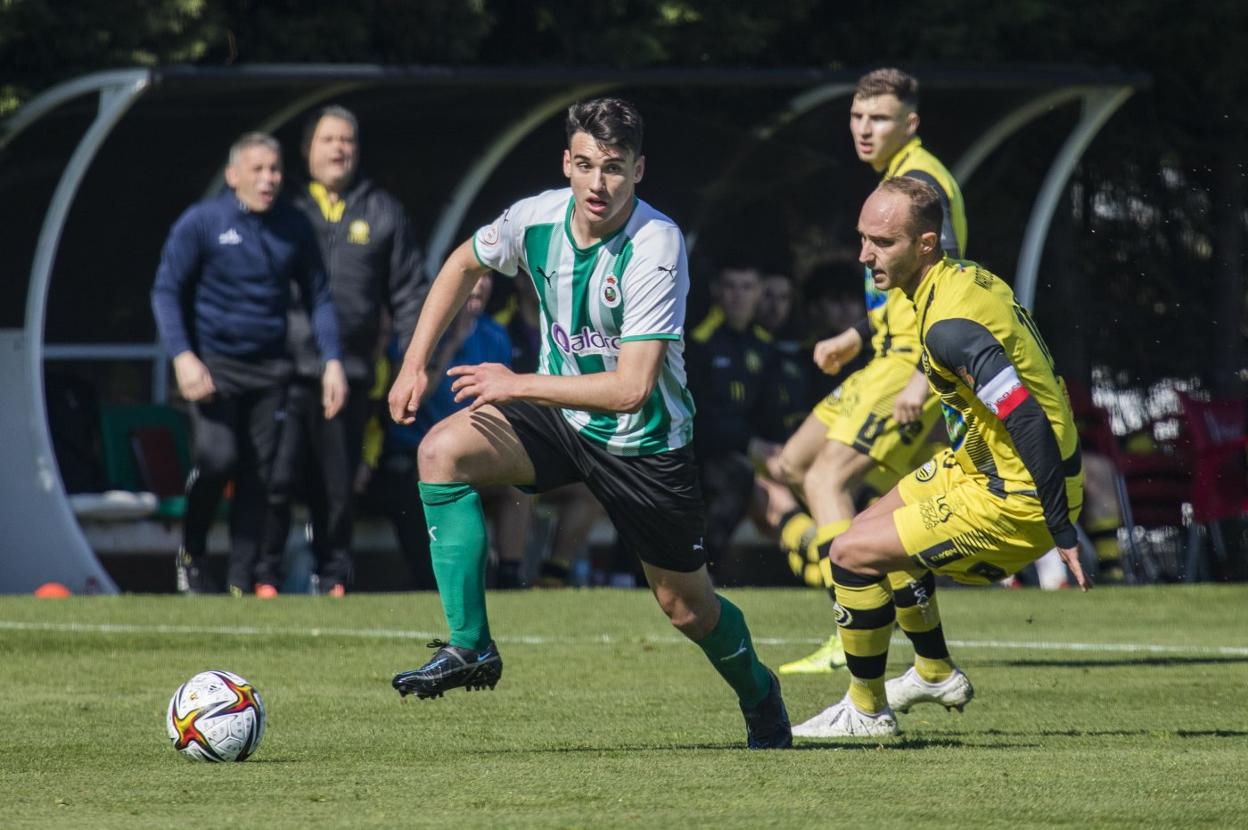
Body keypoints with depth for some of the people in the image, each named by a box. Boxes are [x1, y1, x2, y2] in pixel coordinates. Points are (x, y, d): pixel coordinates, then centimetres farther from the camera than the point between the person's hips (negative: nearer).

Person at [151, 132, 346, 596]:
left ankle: (241, 583, 8)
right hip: (212, 362, -4)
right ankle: (191, 554, 3)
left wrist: (332, 360, 5)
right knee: (217, 456, -20)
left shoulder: (294, 227, 7)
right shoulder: (201, 223, -4)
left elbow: (318, 296, 15)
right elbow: (167, 291, -2)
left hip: (269, 367, 4)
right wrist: (183, 356, -14)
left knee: (258, 475, 0)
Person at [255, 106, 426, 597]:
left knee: (338, 486, 6)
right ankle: (264, 578, -2)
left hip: (351, 373, 2)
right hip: (287, 368, -2)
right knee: (276, 477, -8)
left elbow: (407, 292, 14)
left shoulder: (383, 213, 13)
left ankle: (334, 579, 14)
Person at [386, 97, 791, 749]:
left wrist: (518, 384, -26)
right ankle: (469, 647, -20)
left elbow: (632, 387, -31)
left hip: (642, 443, -4)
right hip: (559, 419, 4)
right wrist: (415, 364, 5)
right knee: (443, 451, -22)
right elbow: (464, 263, 12)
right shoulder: (537, 218, -12)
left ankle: (760, 698, 40)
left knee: (688, 608, 7)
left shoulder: (656, 246, -27)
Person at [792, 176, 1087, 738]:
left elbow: (1030, 421, -31)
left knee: (852, 555, -9)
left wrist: (1062, 532, -28)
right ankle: (936, 675, 41)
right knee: (877, 529, 27)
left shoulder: (950, 325, -28)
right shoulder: (966, 278, 3)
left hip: (1015, 502, -10)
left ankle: (866, 711, 8)